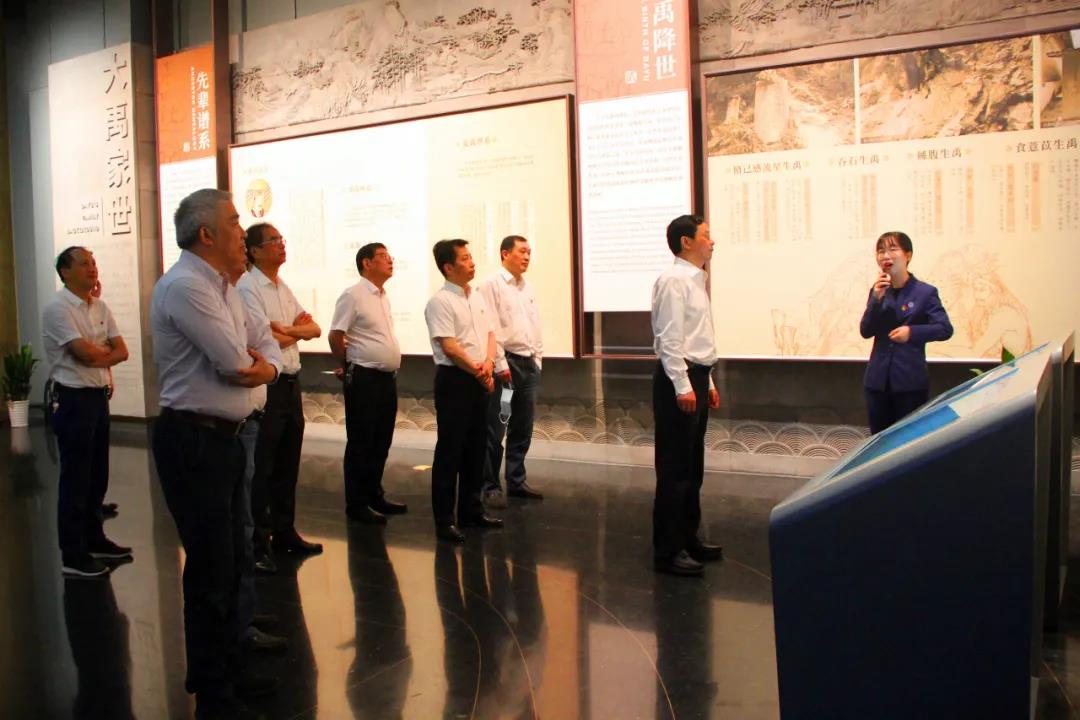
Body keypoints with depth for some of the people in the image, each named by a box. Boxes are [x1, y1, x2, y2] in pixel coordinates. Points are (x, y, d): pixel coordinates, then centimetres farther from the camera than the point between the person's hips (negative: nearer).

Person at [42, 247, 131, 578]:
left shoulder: (100, 306, 10)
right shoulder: (58, 308, -13)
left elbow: (122, 351, 4)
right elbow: (86, 353, -21)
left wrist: (97, 355, -12)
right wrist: (106, 349, -2)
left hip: (99, 397, 8)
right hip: (73, 400, -8)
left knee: (97, 476, 16)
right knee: (75, 479, -2)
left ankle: (94, 539, 29)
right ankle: (72, 556, 7)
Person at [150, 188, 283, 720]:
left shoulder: (223, 288, 14)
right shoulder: (185, 287, -17)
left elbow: (265, 345, 15)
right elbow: (236, 364, -22)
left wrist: (266, 365, -8)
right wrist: (252, 362, 1)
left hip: (222, 437, 10)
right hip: (193, 441, -10)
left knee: (230, 561, 18)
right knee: (211, 569, -1)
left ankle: (225, 669, 35)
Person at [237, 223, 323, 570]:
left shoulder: (283, 288, 14)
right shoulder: (248, 287, -11)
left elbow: (314, 328, 9)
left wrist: (286, 329, -10)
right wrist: (297, 333, -1)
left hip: (291, 382, 8)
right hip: (266, 384, -8)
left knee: (288, 464, 15)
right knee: (262, 467, 0)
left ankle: (284, 532, 27)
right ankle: (258, 543, 9)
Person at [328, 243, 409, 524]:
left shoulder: (383, 297, 14)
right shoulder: (353, 296, -12)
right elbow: (335, 337, -12)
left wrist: (390, 371, 17)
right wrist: (349, 368, -2)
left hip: (388, 378, 8)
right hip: (364, 379, -8)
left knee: (381, 442, 15)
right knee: (361, 443, 0)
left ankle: (375, 495, 27)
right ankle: (356, 504, 9)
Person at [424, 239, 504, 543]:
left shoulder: (478, 298, 13)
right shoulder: (440, 301, -12)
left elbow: (490, 334, 12)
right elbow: (449, 347, -18)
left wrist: (488, 364, -7)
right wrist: (478, 372, -12)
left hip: (479, 380, 8)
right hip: (454, 380, -8)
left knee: (476, 447, 13)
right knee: (450, 450, -2)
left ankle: (471, 511, 25)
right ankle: (444, 520, 5)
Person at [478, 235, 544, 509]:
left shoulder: (528, 289, 16)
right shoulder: (492, 285, -6)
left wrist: (537, 359, 11)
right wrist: (501, 365, -16)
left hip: (529, 363, 7)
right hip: (506, 362, -7)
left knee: (522, 429, 12)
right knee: (495, 430, -2)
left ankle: (516, 481, 23)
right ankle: (491, 487, 6)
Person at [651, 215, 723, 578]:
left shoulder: (695, 281, 17)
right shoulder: (673, 280, -13)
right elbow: (669, 339, -19)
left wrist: (707, 382, 20)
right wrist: (683, 386, -22)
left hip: (696, 376, 10)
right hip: (679, 379, -10)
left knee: (693, 466, 16)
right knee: (674, 468, -5)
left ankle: (688, 537, 27)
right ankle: (667, 551, 1)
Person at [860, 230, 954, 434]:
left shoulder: (925, 292, -5)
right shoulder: (878, 291, 7)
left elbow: (945, 329, -8)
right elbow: (866, 331, -1)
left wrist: (912, 332, -21)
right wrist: (877, 299, -12)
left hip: (911, 382, -4)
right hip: (878, 380, 4)